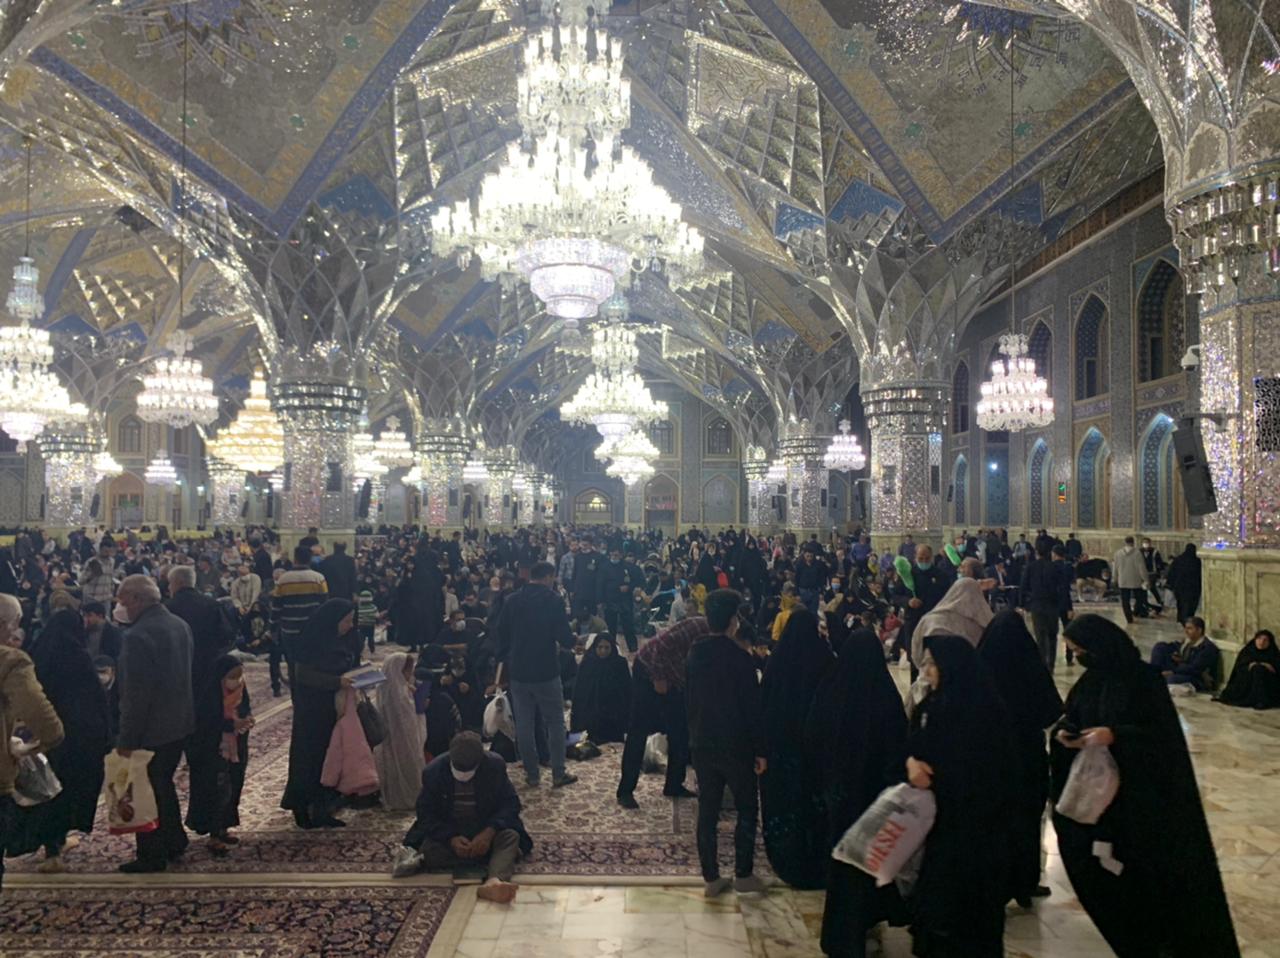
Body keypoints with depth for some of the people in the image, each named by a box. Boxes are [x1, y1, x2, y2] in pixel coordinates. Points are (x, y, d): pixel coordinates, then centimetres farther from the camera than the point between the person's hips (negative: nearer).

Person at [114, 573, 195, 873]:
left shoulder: (138, 635, -23)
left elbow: (136, 694, -23)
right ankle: (174, 844, 33)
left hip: (151, 730, -8)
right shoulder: (181, 625, 4)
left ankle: (152, 856, 18)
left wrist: (126, 739, -16)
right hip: (180, 724, 8)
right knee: (164, 784, 22)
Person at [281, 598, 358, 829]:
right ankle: (302, 808, 15)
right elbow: (303, 674, -18)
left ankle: (321, 809, 17)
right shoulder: (312, 641, -16)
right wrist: (337, 681, -24)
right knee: (309, 755, 1)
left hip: (333, 707, 7)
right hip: (311, 708, -7)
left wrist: (353, 679, -1)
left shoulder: (342, 640, 6)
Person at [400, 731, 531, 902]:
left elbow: (511, 803, -11)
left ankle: (493, 881, -60)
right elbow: (426, 814, -10)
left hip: (488, 830, 0)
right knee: (427, 850, -32)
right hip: (448, 832, 0)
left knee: (511, 836, -32)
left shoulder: (495, 765, -14)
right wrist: (450, 838, -28)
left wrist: (490, 831, -30)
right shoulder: (433, 771, -13)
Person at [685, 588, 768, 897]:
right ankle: (743, 874, 15)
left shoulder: (694, 654, 1)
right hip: (736, 745, -5)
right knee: (747, 809, 11)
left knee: (707, 811, 9)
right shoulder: (740, 657, -15)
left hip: (702, 744, 5)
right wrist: (761, 750, -8)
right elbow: (753, 706, -14)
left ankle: (711, 878, 15)